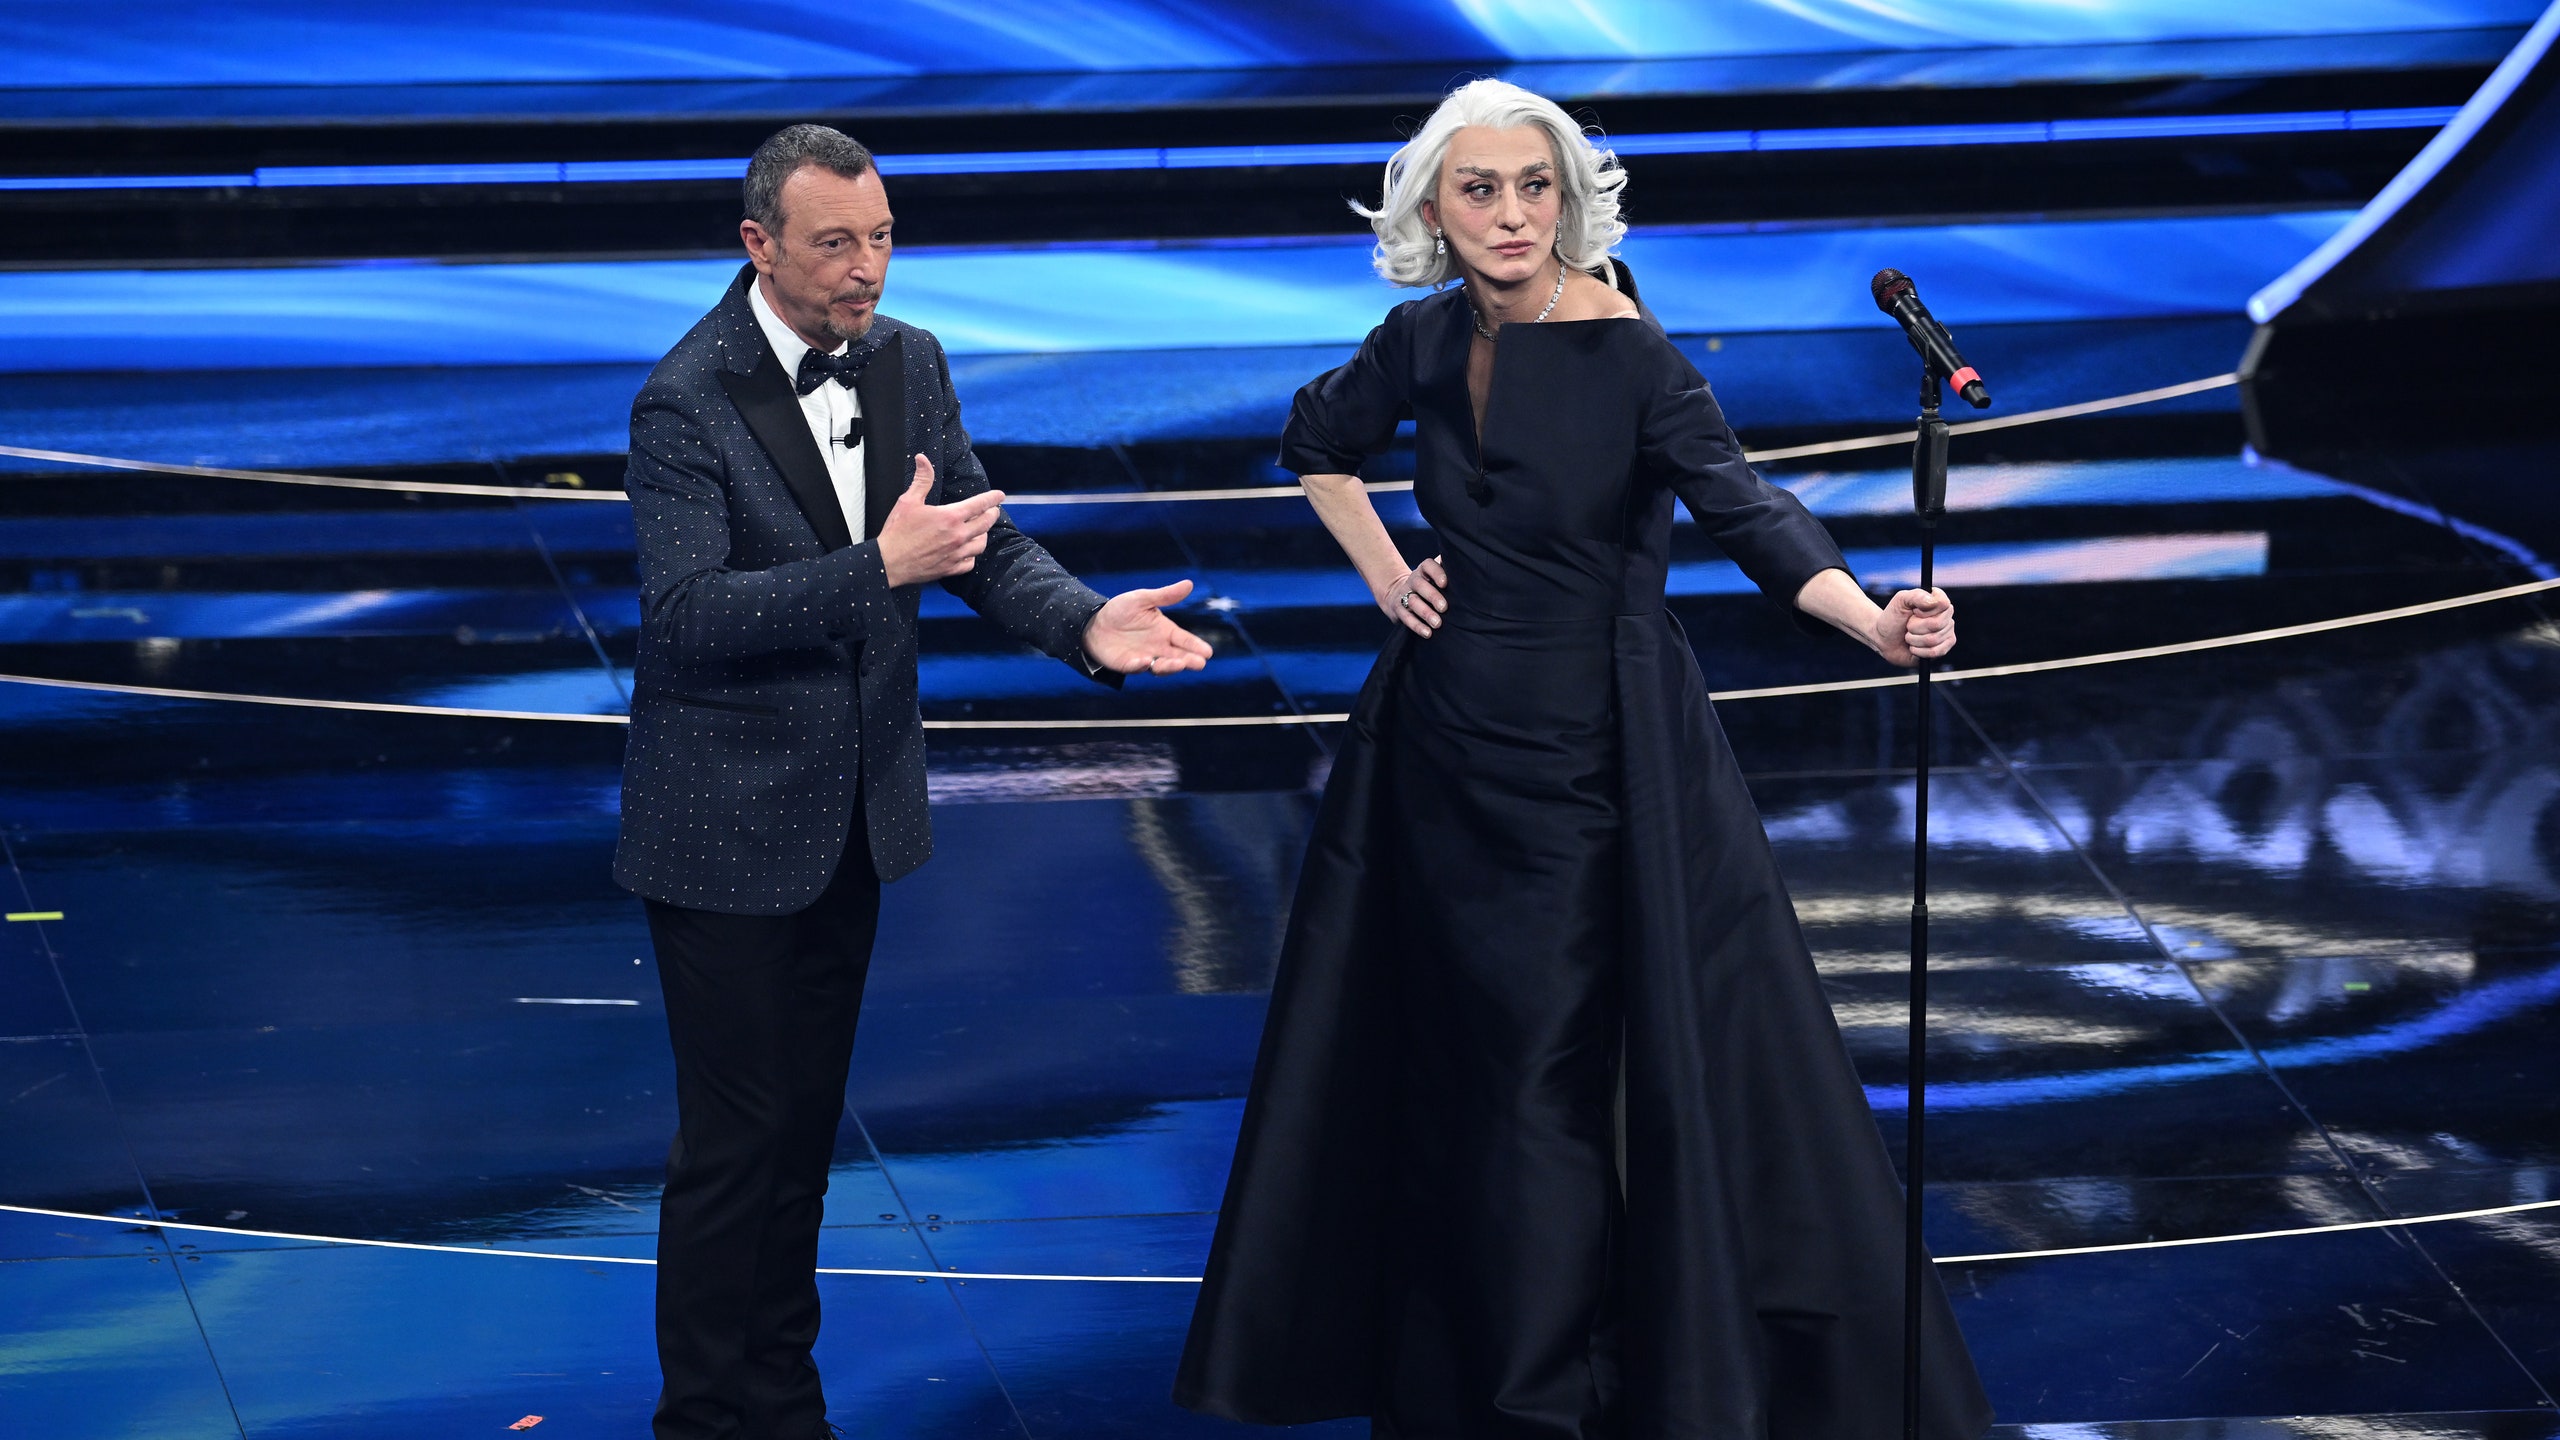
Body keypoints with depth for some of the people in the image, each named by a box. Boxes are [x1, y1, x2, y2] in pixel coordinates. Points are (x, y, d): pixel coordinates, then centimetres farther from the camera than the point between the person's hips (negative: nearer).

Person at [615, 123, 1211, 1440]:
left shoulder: (907, 363, 2)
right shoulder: (686, 401, -18)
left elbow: (983, 542, 3)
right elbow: (685, 613, -25)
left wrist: (1088, 622, -17)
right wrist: (879, 565, -33)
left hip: (854, 809, 7)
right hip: (729, 823, -6)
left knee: (807, 1121, 18)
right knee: (734, 1137, 0)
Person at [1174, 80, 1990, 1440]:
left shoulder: (1630, 353, -15)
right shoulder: (1424, 339, 0)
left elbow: (1741, 506, -26)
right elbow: (1317, 443, 21)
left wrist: (1876, 622, -42)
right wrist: (1382, 572, 8)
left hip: (1593, 750, -5)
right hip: (1450, 739, 5)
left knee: (1555, 1063, -3)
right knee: (1460, 1054, 11)